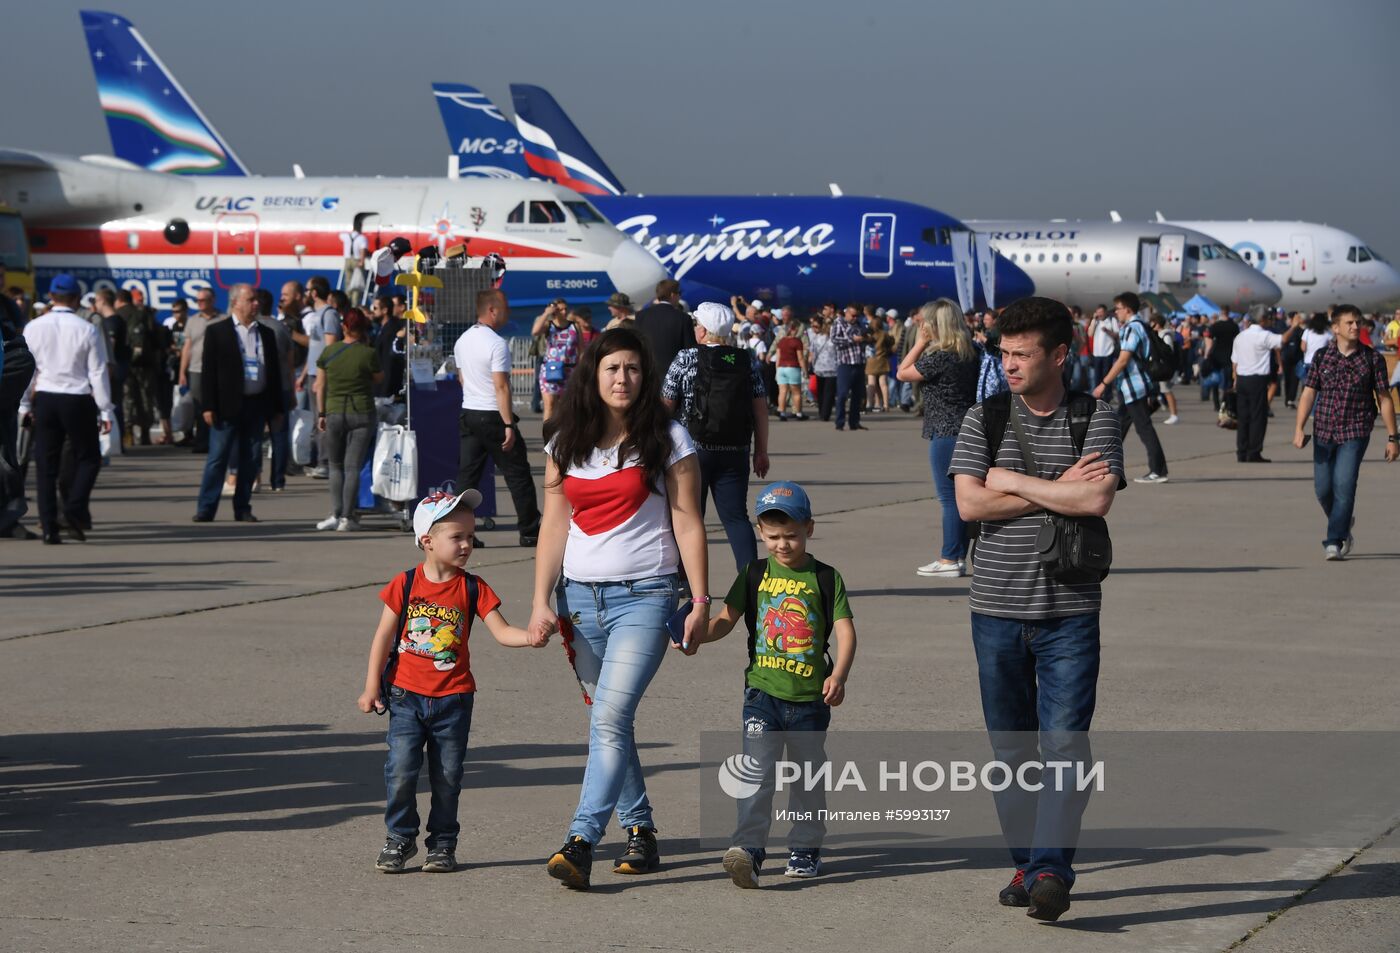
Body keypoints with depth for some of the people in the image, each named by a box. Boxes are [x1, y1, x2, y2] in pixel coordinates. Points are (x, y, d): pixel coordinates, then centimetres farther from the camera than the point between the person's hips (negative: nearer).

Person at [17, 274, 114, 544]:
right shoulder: (87, 330, -7)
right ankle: (73, 513, -7)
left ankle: (49, 527, 3)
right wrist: (106, 411, 0)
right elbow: (98, 374, -6)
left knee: (46, 465, 8)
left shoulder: (34, 327, 0)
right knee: (88, 458, 12)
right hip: (78, 400, -2)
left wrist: (24, 405, 12)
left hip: (44, 399, 2)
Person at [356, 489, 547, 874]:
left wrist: (529, 637, -28)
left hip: (453, 698, 1)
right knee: (401, 769, -7)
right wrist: (371, 687, 0)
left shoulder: (473, 589, -1)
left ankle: (442, 843, 19)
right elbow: (384, 636, 1)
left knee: (447, 775, 6)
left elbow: (501, 630, -6)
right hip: (407, 696, -1)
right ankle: (400, 838, 10)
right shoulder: (405, 584, -4)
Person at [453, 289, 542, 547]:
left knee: (467, 475, 6)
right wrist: (509, 425, -18)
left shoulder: (462, 341, 9)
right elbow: (501, 387, -19)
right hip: (493, 416, -7)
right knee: (518, 475, 3)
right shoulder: (496, 343, -16)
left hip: (468, 414, 7)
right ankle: (529, 532, 8)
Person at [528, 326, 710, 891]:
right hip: (580, 595, 4)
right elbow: (554, 524, 8)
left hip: (645, 595, -4)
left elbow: (687, 524, -2)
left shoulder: (666, 439, -1)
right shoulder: (566, 442, 8)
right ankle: (639, 830, 22)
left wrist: (700, 602, -6)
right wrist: (541, 602, 1)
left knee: (611, 717, -16)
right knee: (608, 721, 9)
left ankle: (580, 844, -20)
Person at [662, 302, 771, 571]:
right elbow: (760, 409, 2)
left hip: (694, 451, -2)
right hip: (735, 454, 3)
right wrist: (761, 452, 8)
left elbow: (666, 406, -5)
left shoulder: (685, 359, -4)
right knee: (736, 517, 6)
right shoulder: (748, 361, 4)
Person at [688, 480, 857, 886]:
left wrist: (838, 676, -20)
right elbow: (727, 619, 7)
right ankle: (749, 849, -19)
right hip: (763, 692, 0)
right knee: (757, 771, -13)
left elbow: (845, 631, -5)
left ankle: (805, 847, 26)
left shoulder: (826, 578, 1)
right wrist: (698, 636, -13)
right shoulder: (755, 574, 6)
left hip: (810, 698, 0)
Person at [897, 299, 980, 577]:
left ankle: (949, 559, -1)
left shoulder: (938, 357, -17)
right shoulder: (974, 353, 6)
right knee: (961, 496, 13)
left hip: (945, 432, -8)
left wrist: (920, 342, -1)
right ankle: (959, 556, 17)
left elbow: (903, 373, -5)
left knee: (949, 497, -3)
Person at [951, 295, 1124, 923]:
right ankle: (1026, 863, 20)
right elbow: (970, 503, -9)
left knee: (1065, 741, -10)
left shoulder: (1097, 419, 1)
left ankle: (1051, 869, -12)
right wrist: (1059, 490, -10)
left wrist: (1012, 481, -9)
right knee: (1011, 745, 9)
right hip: (997, 609, 2)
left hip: (1069, 611, -2)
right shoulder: (984, 419, 5)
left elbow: (1097, 500, -15)